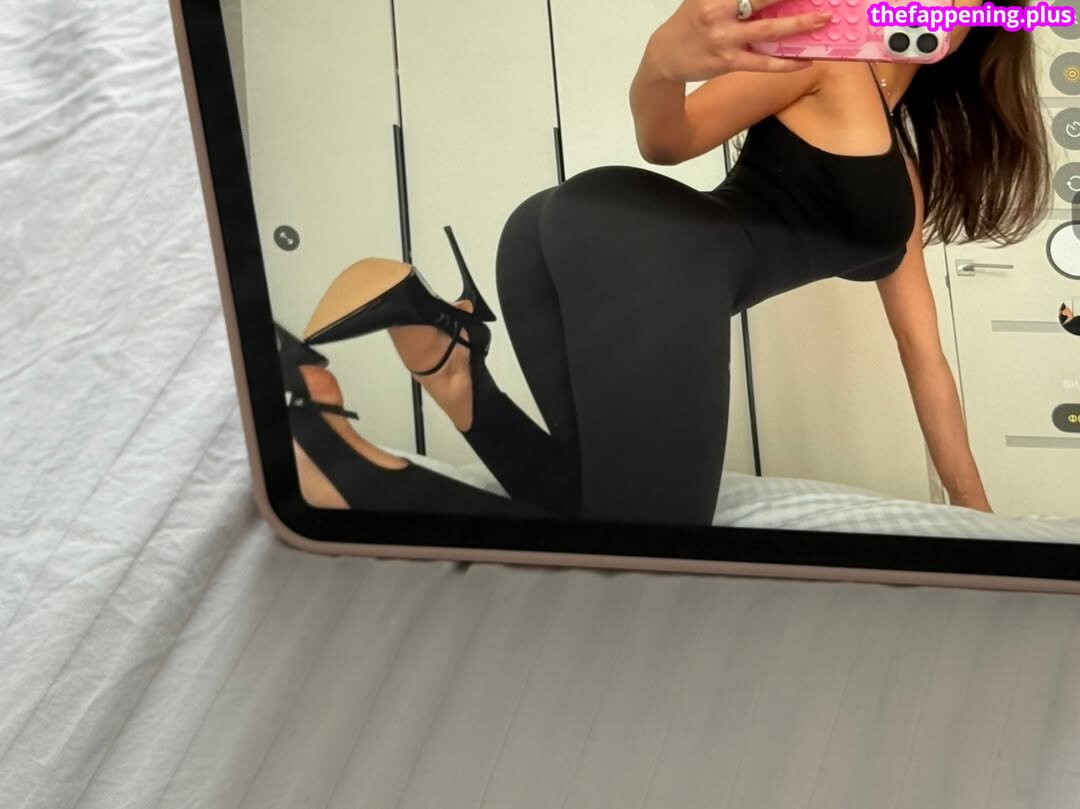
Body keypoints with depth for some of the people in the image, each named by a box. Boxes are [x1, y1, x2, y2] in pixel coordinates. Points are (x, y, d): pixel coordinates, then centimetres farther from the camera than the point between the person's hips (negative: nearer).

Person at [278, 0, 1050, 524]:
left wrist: (976, 507, 30)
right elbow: (670, 139, -4)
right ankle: (324, 442, -19)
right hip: (645, 250, -9)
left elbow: (924, 354, 32)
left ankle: (435, 328, -6)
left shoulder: (907, 168, 31)